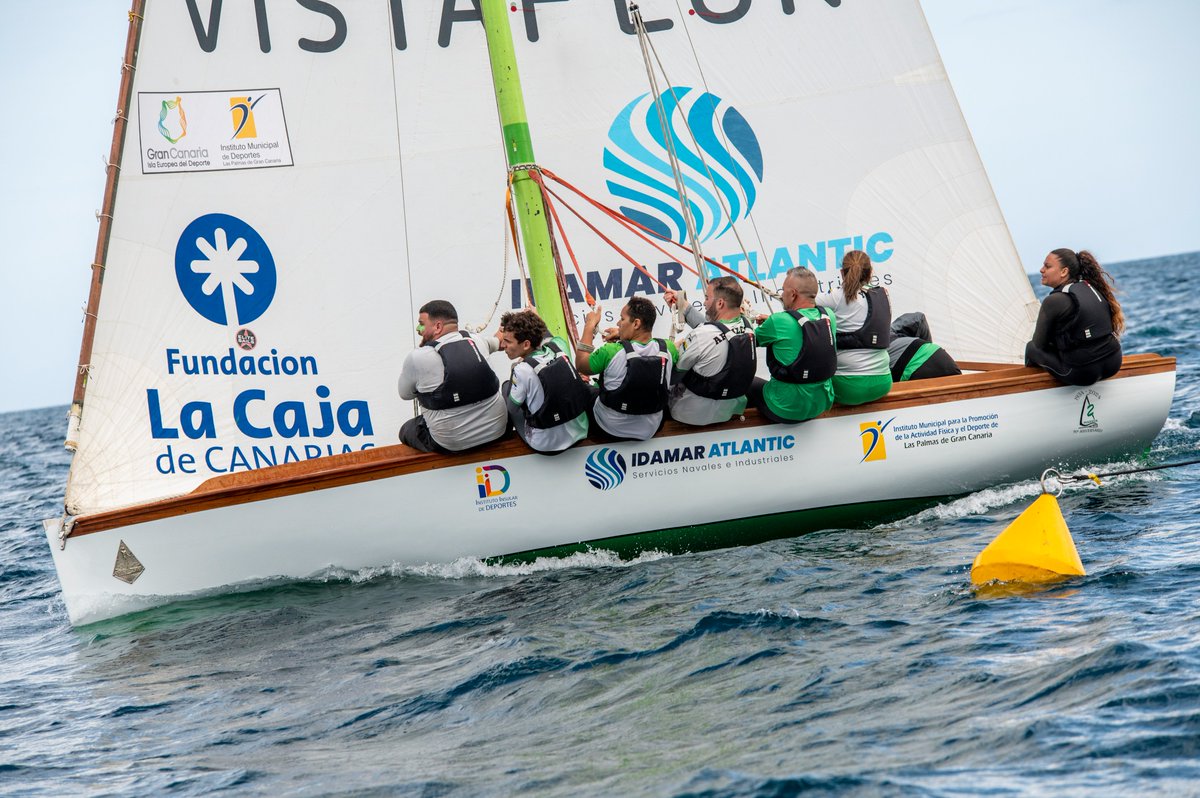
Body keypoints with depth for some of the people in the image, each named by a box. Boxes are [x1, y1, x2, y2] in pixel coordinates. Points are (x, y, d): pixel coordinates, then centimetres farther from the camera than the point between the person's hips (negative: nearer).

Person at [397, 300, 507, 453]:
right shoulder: (476, 341, -2)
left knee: (406, 430, 25)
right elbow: (497, 343, 24)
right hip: (496, 430, 3)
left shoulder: (417, 358, -17)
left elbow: (405, 394, 2)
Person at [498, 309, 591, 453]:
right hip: (580, 434, 5)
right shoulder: (560, 347, -11)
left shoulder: (522, 371, -25)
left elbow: (512, 408, -6)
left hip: (545, 445, -5)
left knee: (506, 387, 16)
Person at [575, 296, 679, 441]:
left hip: (611, 430, -3)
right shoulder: (667, 349, -17)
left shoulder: (610, 352, -27)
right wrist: (625, 336, 8)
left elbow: (580, 365, -7)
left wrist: (590, 326, 0)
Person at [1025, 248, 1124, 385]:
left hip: (1082, 374, -7)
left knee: (1032, 347, 16)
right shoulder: (1093, 287, 9)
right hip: (1113, 365, 7)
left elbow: (1039, 343, -1)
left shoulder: (1053, 301, -12)